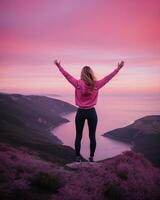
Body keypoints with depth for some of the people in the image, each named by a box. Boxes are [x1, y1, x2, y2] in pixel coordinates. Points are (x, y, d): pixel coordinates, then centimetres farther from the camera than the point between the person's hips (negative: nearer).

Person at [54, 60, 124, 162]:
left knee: (78, 136, 9)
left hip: (81, 112, -1)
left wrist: (59, 66, 8)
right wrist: (118, 68, 8)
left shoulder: (78, 84, -10)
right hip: (92, 112, 1)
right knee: (92, 136, 9)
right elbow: (108, 77, 0)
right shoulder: (96, 85, -6)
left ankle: (78, 157, 12)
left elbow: (67, 76, -2)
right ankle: (92, 157, 13)